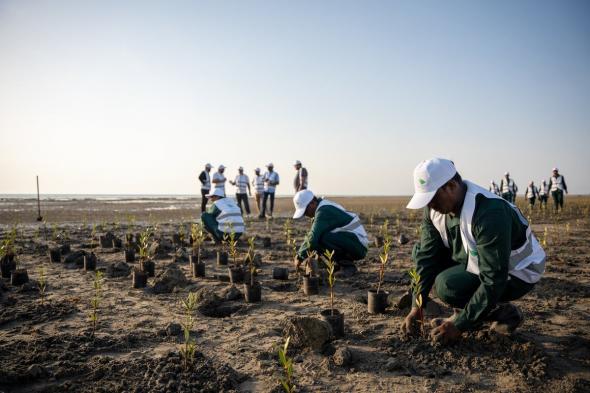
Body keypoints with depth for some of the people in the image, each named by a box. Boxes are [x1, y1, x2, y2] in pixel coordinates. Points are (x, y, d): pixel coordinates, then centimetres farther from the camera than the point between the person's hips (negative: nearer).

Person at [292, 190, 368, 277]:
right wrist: (299, 254, 9)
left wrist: (300, 257, -13)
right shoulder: (322, 208, 13)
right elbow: (312, 234, 18)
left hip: (358, 245, -10)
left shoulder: (323, 211, -19)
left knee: (323, 238, -28)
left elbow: (313, 237, -27)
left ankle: (347, 265, -12)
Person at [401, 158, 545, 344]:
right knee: (420, 252, -5)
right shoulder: (435, 207, -10)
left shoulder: (488, 213, -34)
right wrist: (416, 307, -14)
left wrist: (459, 326, -29)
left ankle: (504, 312, -2)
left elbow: (493, 281, -33)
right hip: (477, 261, 8)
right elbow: (427, 256, -7)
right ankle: (464, 315, 2)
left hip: (517, 272, -8)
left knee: (447, 285, -29)